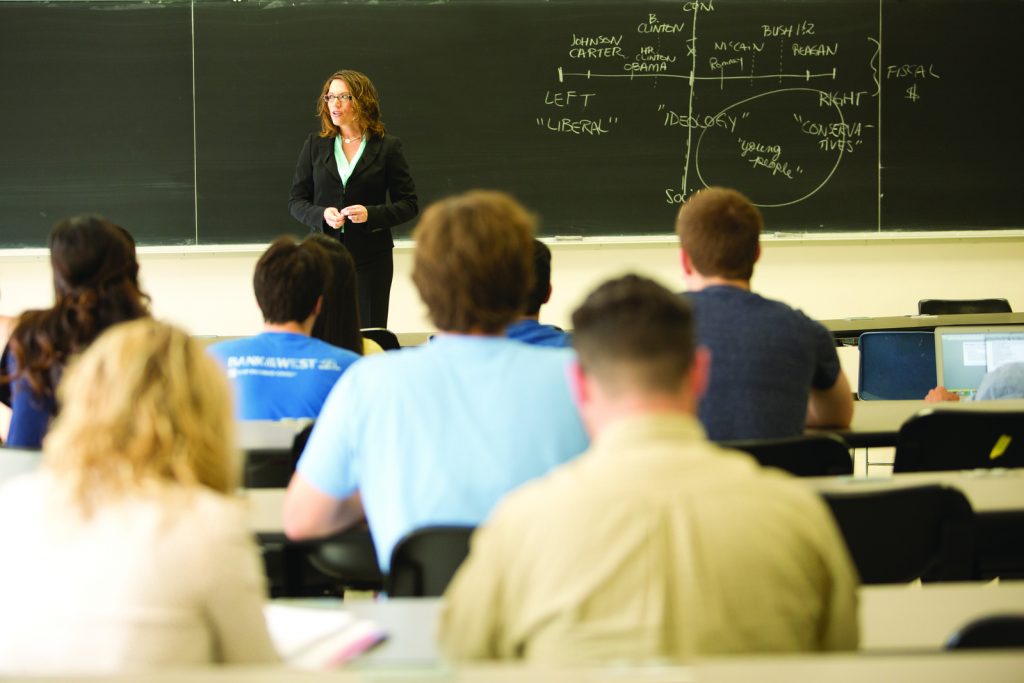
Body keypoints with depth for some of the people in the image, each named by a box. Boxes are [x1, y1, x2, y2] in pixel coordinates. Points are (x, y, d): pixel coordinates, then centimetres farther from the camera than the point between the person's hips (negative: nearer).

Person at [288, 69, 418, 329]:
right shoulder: (315, 145, 8)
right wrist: (322, 215, -12)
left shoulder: (387, 147, 1)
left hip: (371, 257, -2)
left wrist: (371, 214, -15)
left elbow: (408, 204, 2)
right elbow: (296, 201, 9)